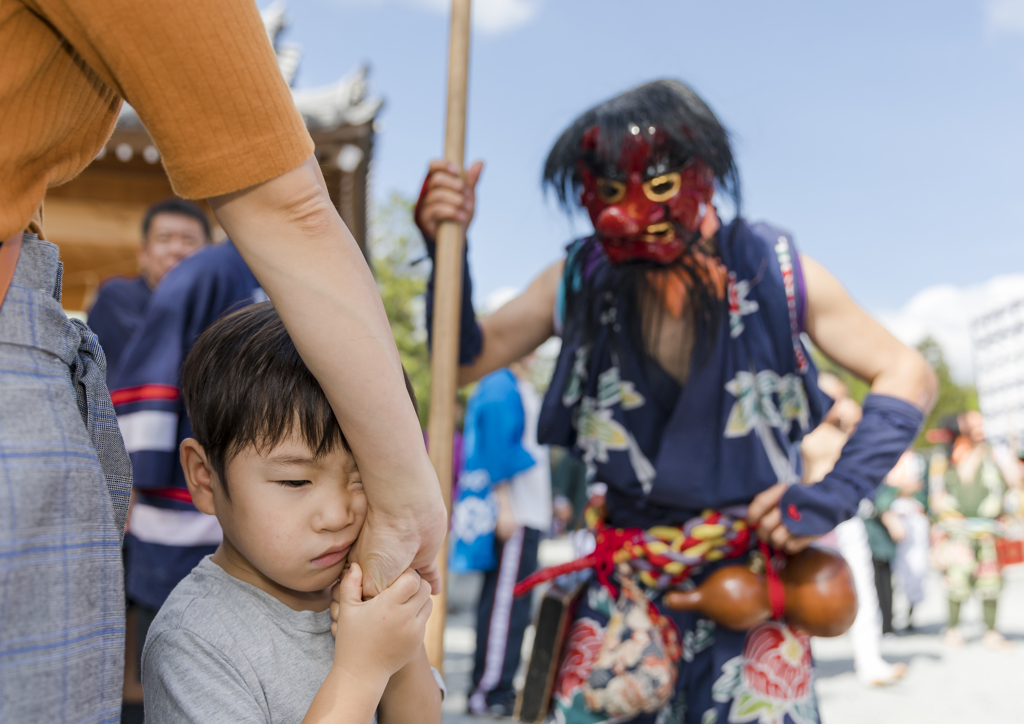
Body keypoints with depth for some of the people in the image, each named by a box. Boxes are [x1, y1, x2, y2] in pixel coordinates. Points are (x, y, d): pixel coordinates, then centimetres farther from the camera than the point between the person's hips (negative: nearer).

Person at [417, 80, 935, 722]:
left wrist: (834, 498, -15)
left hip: (753, 575, -1)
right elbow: (468, 359, -2)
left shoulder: (771, 272, -8)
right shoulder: (581, 280, -3)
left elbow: (907, 375, -3)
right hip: (627, 584, 1)